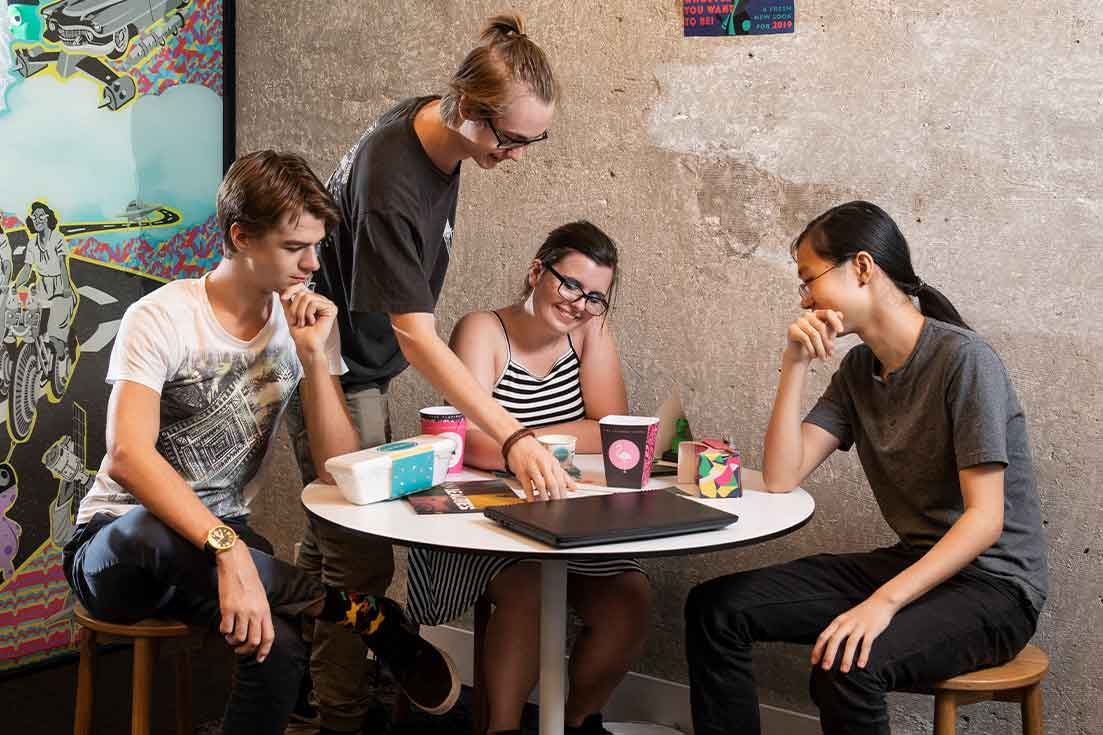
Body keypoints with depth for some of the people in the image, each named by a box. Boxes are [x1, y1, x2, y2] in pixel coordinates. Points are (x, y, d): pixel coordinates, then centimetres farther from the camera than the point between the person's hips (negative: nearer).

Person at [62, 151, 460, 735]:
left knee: (278, 647, -32)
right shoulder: (161, 318, -14)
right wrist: (228, 548, -42)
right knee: (148, 533, -41)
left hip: (224, 535, 3)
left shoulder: (306, 324, 1)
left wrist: (313, 355, -16)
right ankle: (365, 615, -27)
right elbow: (126, 455, -29)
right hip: (117, 543, -3)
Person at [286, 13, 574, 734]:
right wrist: (515, 437, -43)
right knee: (361, 558, -8)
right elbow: (416, 337, -36)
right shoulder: (390, 181, -33)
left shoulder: (432, 122, -5)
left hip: (366, 367, 9)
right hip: (336, 375, -9)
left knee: (332, 541, 18)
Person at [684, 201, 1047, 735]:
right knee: (714, 609, -3)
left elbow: (985, 519, -22)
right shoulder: (858, 369, 7)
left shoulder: (963, 359, -17)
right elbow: (780, 478, 0)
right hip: (913, 564, 8)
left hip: (992, 585, -7)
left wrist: (884, 601, -32)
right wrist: (794, 365, -8)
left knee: (845, 668, -35)